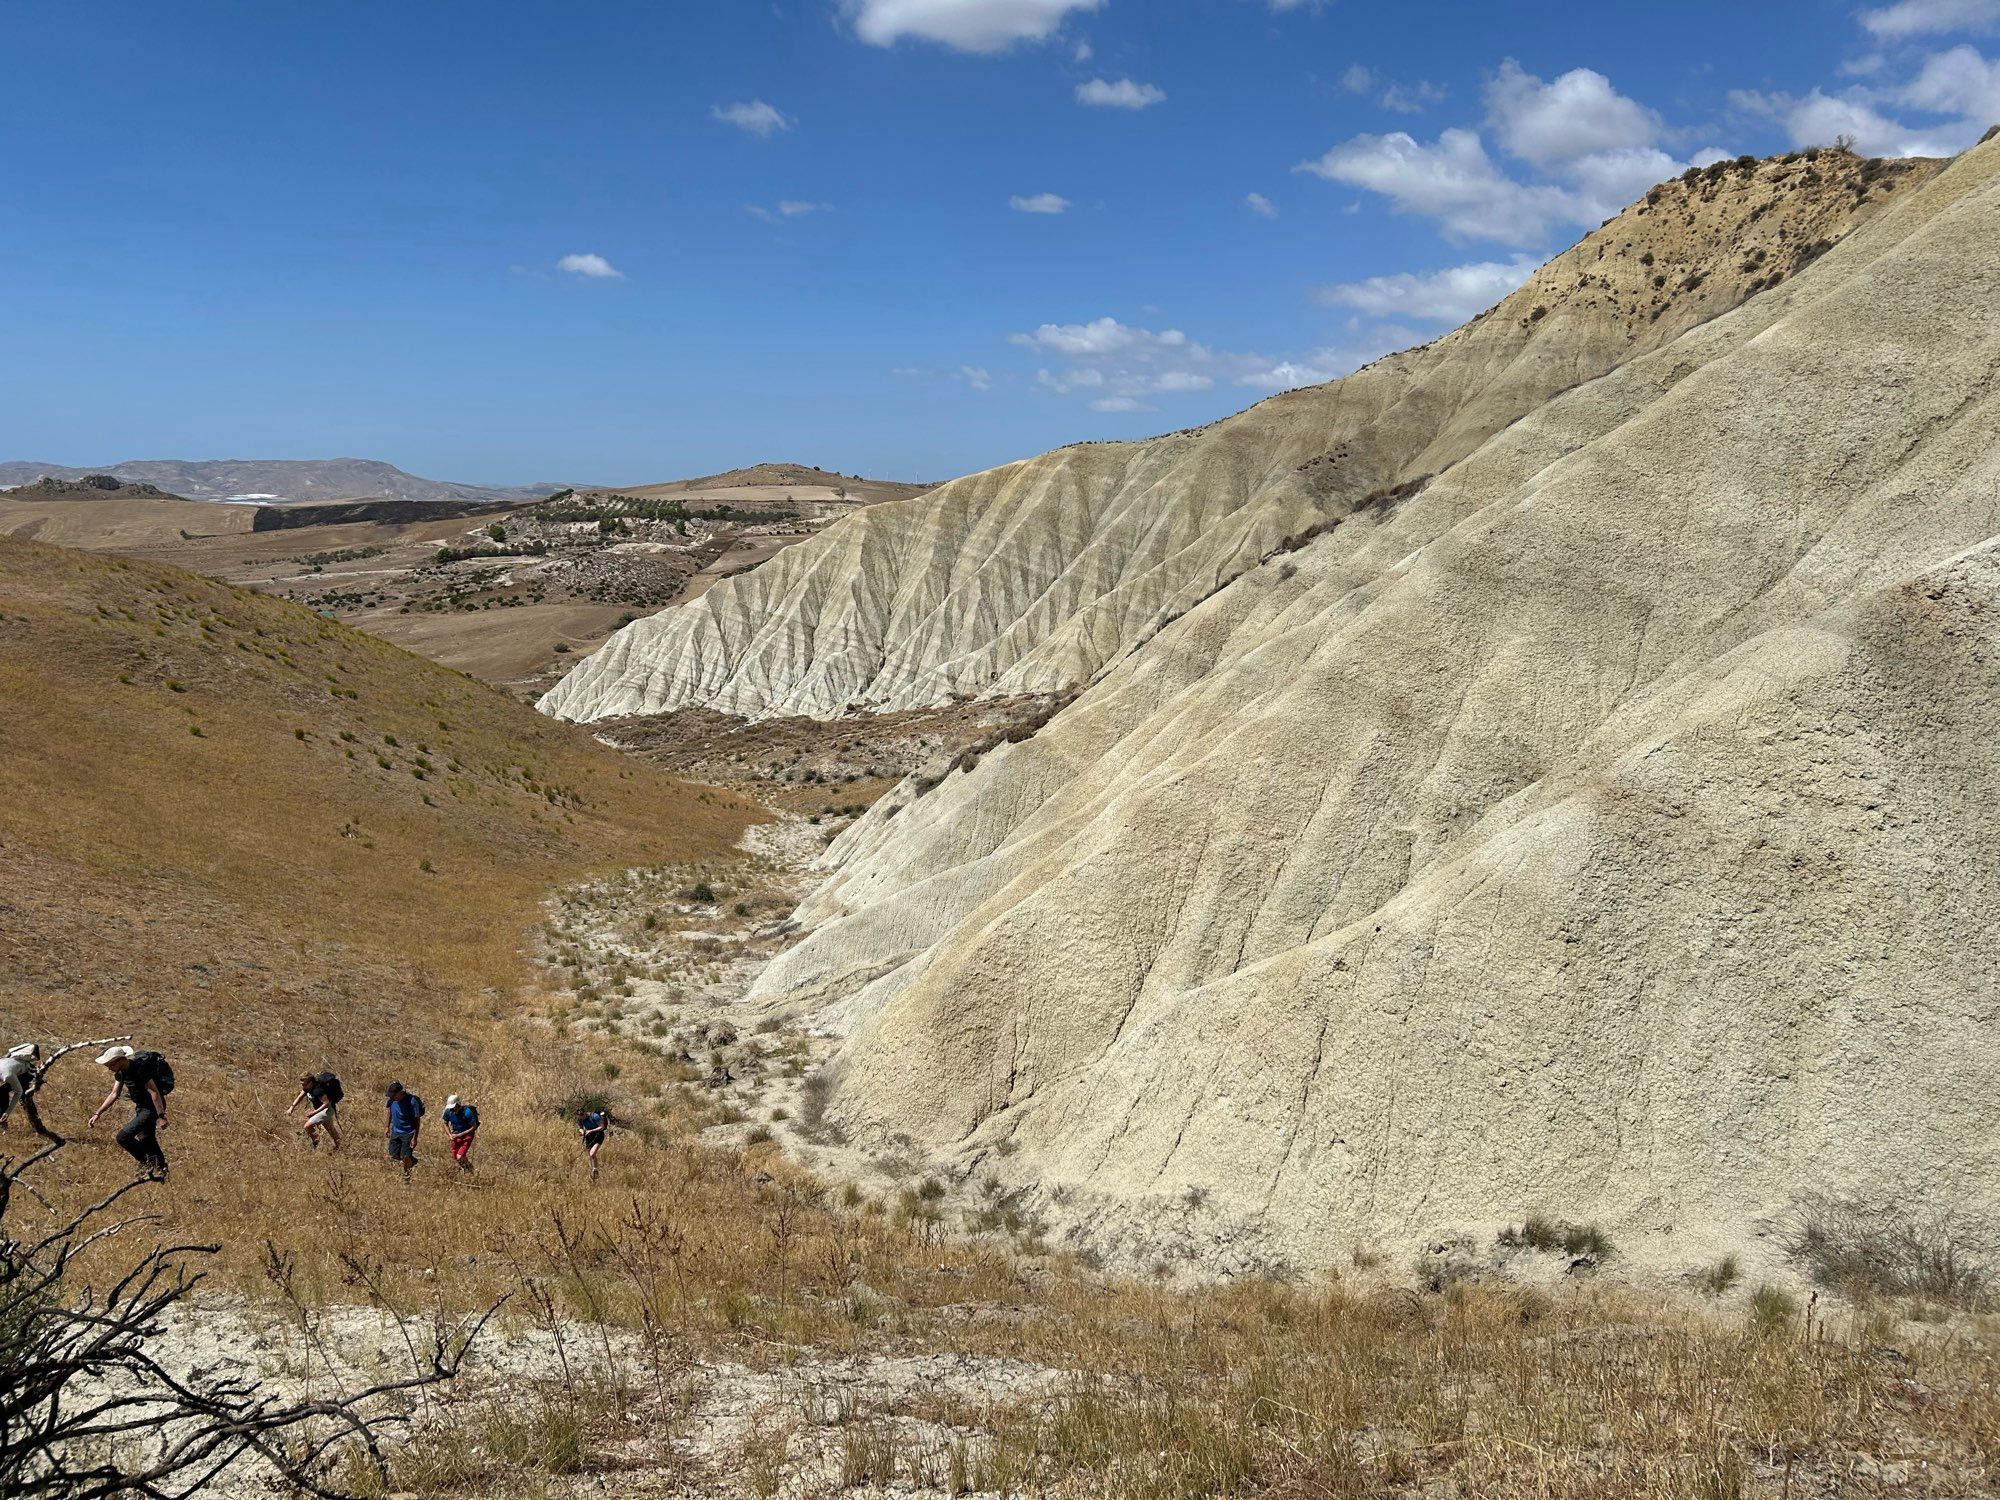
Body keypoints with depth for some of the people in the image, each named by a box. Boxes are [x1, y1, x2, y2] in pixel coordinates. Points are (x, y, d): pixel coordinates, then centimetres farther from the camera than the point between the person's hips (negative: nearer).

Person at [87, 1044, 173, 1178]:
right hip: (141, 1106, 10)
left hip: (152, 1107, -10)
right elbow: (114, 1094, 6)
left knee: (123, 1137, -14)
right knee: (146, 1139, 23)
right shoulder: (121, 1072, 1)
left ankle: (146, 1162, 0)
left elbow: (154, 1092, -29)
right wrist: (98, 1113, -1)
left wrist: (161, 1116, -31)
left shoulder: (140, 1068, -27)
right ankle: (161, 1169, 39)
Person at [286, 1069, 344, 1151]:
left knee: (308, 1126, -18)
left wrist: (314, 1112, -29)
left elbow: (326, 1103, -29)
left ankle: (315, 1144, 2)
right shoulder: (308, 1088, -4)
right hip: (320, 1109, 10)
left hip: (327, 1110, -10)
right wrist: (291, 1107, -4)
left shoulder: (318, 1090, -31)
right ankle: (338, 1148, 40)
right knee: (330, 1130, 24)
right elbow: (300, 1097, 6)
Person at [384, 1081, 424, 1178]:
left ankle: (406, 1176, 23)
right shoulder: (392, 1100, -11)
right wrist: (387, 1127, 15)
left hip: (408, 1133, -6)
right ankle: (413, 1160, 34)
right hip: (395, 1131, 6)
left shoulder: (412, 1102, -27)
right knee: (393, 1156, 8)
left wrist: (415, 1138, -18)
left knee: (405, 1157, -4)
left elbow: (417, 1120, -19)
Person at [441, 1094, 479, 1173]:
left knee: (460, 1157, -18)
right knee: (455, 1157, 11)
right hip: (455, 1135, 5)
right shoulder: (448, 1112, -12)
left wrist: (459, 1135, -22)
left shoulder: (467, 1112, -27)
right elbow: (445, 1124, 8)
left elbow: (474, 1127, -20)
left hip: (467, 1135, -5)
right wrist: (450, 1135, -9)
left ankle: (469, 1168, 13)